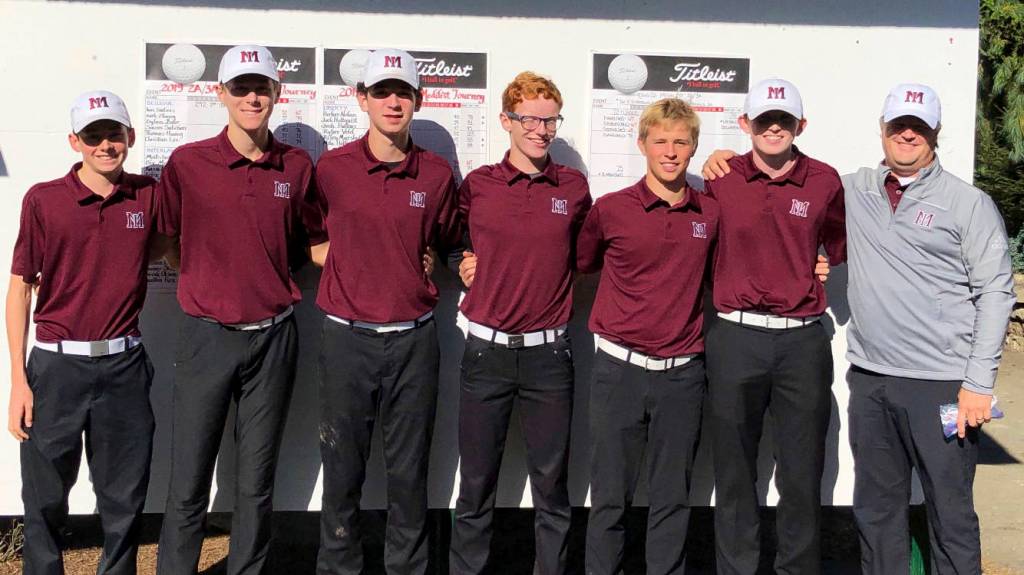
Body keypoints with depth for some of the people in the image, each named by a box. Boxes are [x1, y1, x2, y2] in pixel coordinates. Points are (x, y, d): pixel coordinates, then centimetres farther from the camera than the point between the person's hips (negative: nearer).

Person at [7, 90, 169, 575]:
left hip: (123, 365, 2)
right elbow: (20, 288, -1)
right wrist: (18, 380, -4)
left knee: (124, 499, 11)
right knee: (45, 500, 8)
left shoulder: (148, 196, 3)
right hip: (57, 365, -2)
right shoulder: (43, 200, -4)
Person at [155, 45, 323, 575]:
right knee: (188, 485, 4)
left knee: (257, 484, 12)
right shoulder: (187, 163, -3)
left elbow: (312, 245, 14)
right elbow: (165, 240, 8)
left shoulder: (297, 166, 3)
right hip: (205, 334, -1)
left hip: (272, 337, 2)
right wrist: (208, 279, 0)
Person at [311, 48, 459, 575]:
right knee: (342, 470, 9)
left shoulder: (437, 175, 2)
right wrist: (342, 258, -1)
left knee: (409, 470, 11)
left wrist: (430, 269, 2)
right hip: (347, 337, -1)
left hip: (413, 339, 1)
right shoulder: (332, 168, -1)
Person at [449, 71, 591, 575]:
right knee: (476, 482, 8)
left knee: (551, 479, 9)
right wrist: (466, 265, 3)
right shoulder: (476, 185, 2)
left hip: (548, 352, 1)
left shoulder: (574, 188, 4)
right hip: (486, 349, 0)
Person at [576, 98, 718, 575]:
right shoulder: (610, 209, -2)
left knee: (672, 497, 11)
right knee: (610, 495, 7)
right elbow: (582, 263, 13)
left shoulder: (710, 214, 4)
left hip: (683, 373, 2)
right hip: (619, 369, -2)